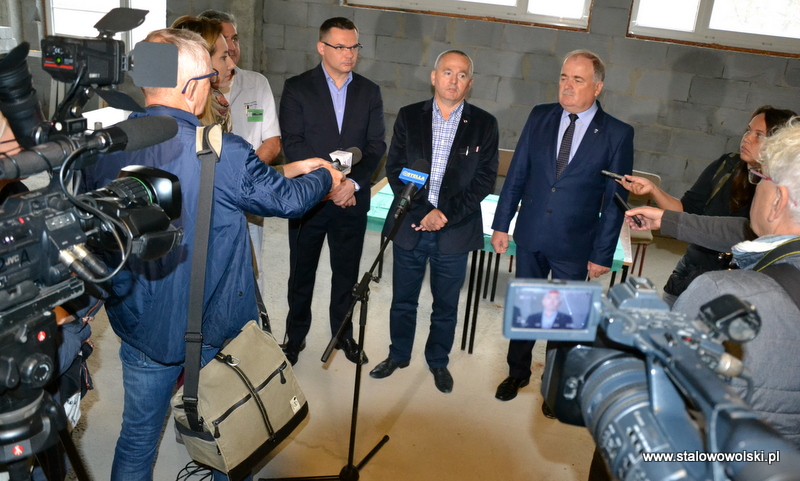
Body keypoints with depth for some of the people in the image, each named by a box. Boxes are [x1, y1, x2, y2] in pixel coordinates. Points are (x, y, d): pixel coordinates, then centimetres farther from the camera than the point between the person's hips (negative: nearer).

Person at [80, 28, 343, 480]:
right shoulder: (225, 154, -23)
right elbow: (286, 198, -7)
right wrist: (326, 178, 13)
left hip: (142, 326, 3)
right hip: (218, 330, -3)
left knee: (138, 438, 20)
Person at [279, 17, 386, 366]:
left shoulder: (369, 92, 7)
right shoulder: (297, 88, -2)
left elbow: (376, 145, 2)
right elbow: (292, 144, -9)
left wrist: (353, 183, -13)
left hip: (352, 199, 2)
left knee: (346, 272, 11)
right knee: (301, 272, 10)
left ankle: (343, 334, 29)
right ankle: (295, 336, 27)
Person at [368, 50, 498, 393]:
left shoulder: (484, 124, 1)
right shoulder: (409, 117, 3)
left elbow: (485, 179, -3)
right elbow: (394, 168, 0)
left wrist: (446, 216, -13)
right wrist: (425, 210, -12)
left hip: (455, 230, -1)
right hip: (410, 225, 1)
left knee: (446, 304, 12)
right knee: (403, 299, 14)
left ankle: (438, 361, 32)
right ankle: (398, 355, 35)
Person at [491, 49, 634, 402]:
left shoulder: (617, 134, -9)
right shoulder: (540, 117, -1)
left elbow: (615, 200, -6)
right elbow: (517, 174, 3)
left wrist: (603, 254, -7)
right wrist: (501, 224, 1)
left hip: (574, 245, -2)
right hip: (530, 235, 3)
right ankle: (518, 371, 37)